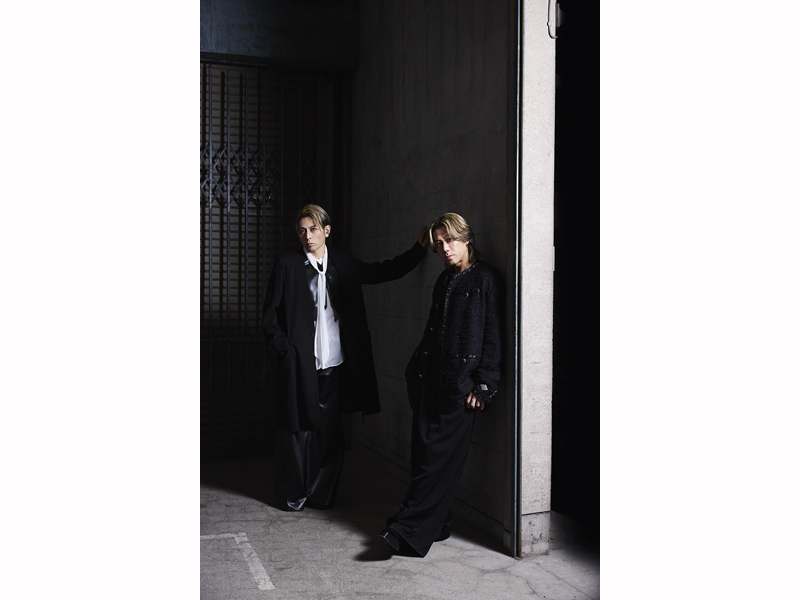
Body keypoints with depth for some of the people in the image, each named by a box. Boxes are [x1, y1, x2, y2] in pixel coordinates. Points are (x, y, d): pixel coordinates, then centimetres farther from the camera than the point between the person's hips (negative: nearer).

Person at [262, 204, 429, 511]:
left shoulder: (342, 262, 10)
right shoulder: (286, 265, 1)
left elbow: (382, 271, 19)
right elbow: (270, 316, 3)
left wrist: (417, 250, 12)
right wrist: (285, 349, -7)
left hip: (334, 364, 3)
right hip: (299, 364, -3)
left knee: (329, 431, 6)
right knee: (298, 429, 2)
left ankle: (321, 494, 20)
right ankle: (292, 495, 19)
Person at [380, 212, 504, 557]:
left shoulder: (486, 279, -4)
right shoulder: (444, 281, 17)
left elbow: (493, 336, -8)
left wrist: (483, 385, -12)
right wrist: (416, 372, 17)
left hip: (462, 384, -7)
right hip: (431, 380, 7)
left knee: (440, 456, -5)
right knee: (423, 454, 5)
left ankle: (411, 529, 0)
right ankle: (436, 525, 16)